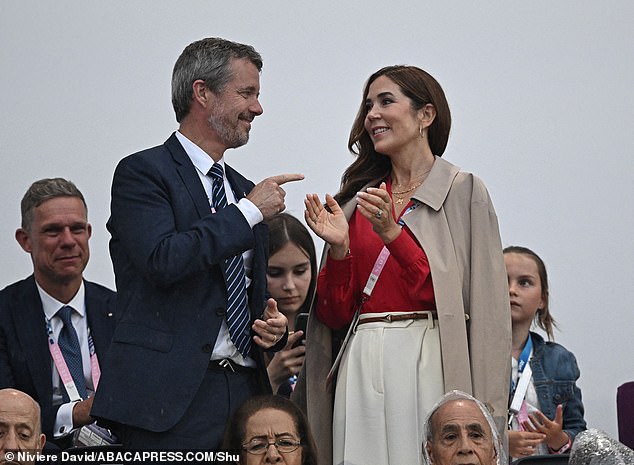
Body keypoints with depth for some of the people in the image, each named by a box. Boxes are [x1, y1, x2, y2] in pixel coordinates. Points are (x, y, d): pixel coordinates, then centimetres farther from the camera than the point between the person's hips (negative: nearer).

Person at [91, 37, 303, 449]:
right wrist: (248, 212, -10)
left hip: (246, 394, 6)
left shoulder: (243, 191, 21)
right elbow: (163, 260, -19)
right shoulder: (142, 173, -1)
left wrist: (273, 325, 5)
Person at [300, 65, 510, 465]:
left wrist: (392, 234, -14)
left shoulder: (464, 191, 2)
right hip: (362, 368, 4)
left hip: (430, 365, -4)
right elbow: (337, 314, 13)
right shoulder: (358, 200, 15)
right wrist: (339, 249, -5)